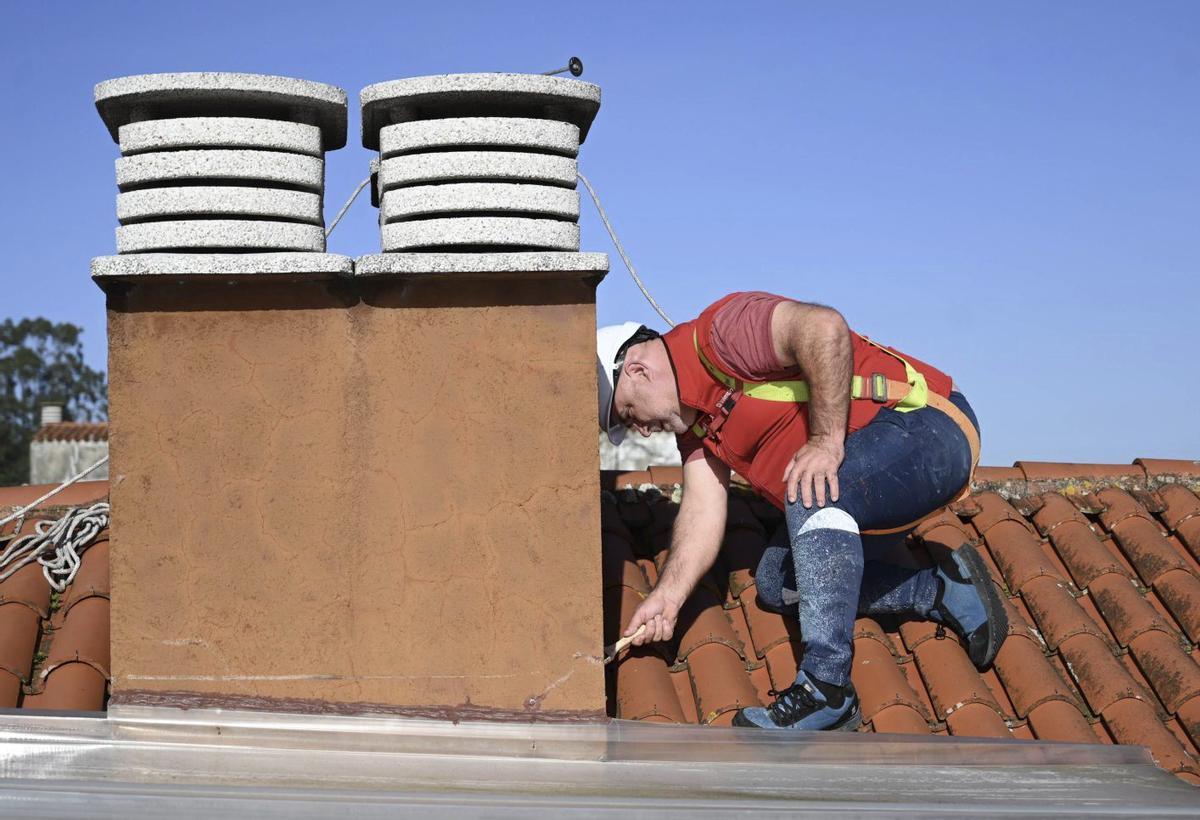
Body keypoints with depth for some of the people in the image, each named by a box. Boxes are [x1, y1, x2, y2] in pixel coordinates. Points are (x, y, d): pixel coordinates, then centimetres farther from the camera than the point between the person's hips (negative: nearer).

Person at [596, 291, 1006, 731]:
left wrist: (827, 442, -31)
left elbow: (825, 328, -33)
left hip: (928, 425, -11)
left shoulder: (720, 333, -17)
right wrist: (667, 596, -9)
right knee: (777, 583, 8)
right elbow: (703, 510, 3)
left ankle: (827, 688, -34)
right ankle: (945, 590, 14)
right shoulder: (693, 416, 12)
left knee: (811, 493, -35)